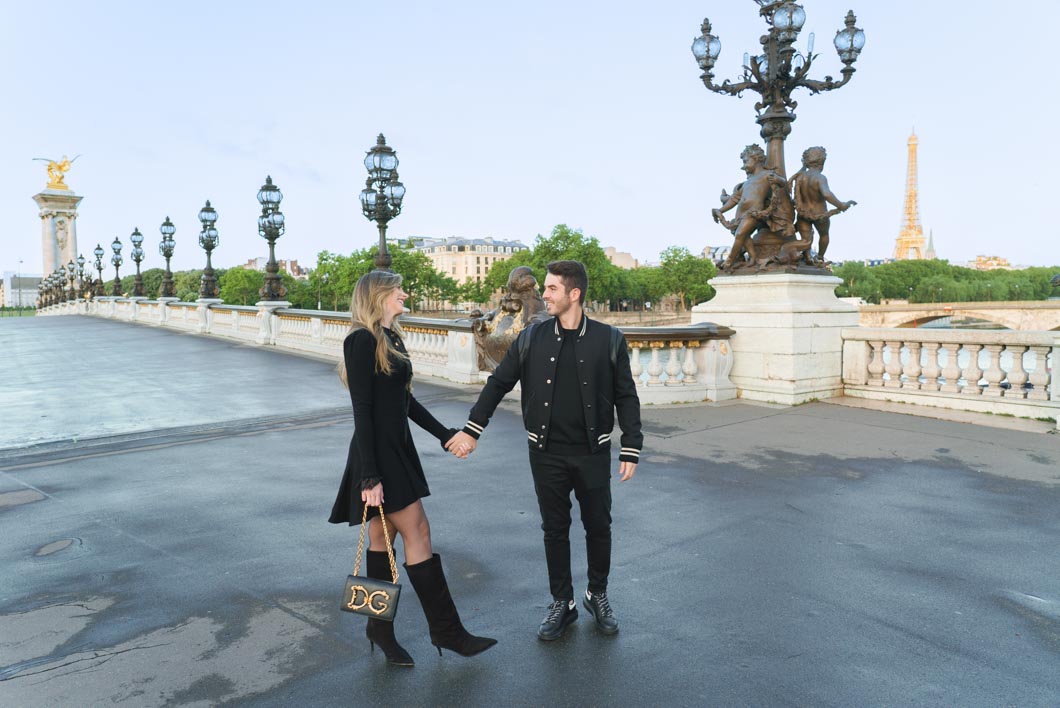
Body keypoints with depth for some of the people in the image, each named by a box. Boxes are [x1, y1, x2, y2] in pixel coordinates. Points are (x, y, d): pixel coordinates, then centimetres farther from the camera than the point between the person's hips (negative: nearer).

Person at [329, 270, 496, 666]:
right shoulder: (362, 341, -15)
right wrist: (369, 476, -20)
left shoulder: (391, 338, 12)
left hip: (398, 448, 9)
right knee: (417, 532, -4)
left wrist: (443, 434, 17)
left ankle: (380, 629, 26)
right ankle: (446, 630, 8)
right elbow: (362, 411, -18)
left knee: (382, 537, 14)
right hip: (378, 452, -9)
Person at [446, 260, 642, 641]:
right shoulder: (531, 339, -1)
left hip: (593, 453, -1)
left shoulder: (608, 339, -4)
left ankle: (598, 595, 33)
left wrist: (631, 449, -4)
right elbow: (498, 384, 5)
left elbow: (626, 396, 0)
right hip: (546, 454, 1)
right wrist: (471, 430, 3)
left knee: (598, 527, 11)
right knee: (555, 529, 11)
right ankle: (562, 602, 28)